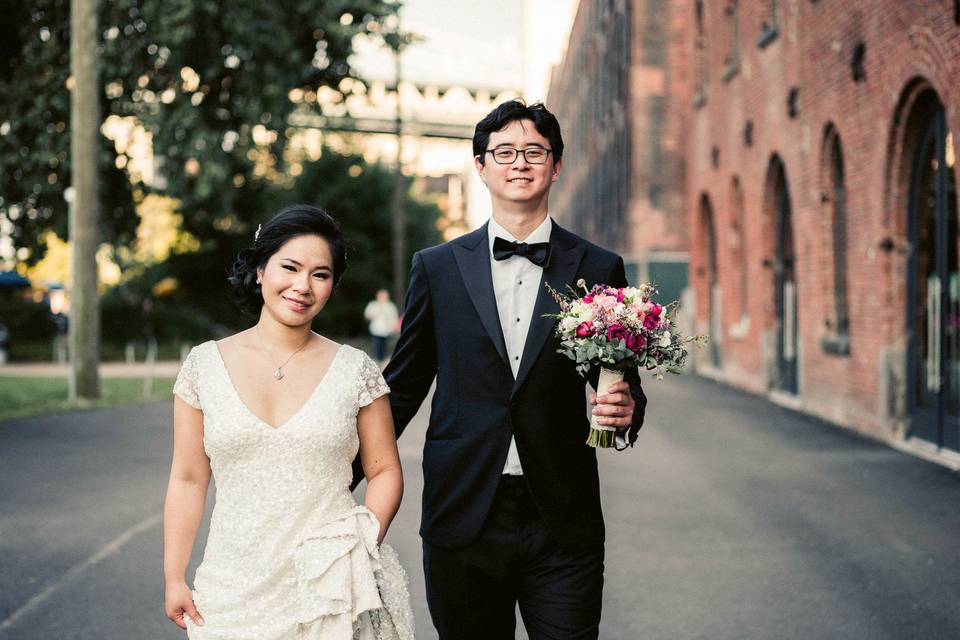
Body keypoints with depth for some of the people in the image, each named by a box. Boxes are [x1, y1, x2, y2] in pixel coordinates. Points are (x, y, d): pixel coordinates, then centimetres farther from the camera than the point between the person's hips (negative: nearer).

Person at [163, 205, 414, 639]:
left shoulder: (355, 370, -1)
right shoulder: (205, 366, 1)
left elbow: (385, 472, 4)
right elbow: (188, 480, 3)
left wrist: (365, 546, -10)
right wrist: (174, 578, 1)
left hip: (334, 589, 0)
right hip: (236, 590, 1)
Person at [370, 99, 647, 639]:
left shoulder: (600, 269, 5)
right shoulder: (437, 268, 6)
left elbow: (625, 384, 10)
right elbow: (403, 386, 10)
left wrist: (625, 412, -13)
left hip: (563, 522, 0)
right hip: (463, 520, 1)